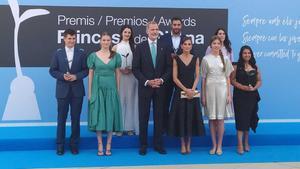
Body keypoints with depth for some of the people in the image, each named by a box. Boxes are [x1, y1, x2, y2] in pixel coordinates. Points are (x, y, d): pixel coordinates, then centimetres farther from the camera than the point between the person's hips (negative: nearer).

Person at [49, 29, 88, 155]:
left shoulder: (81, 53, 4)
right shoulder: (58, 53, 4)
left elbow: (86, 70, 1)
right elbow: (52, 70, 2)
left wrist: (76, 76, -15)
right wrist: (63, 76, -14)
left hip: (77, 90, 0)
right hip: (62, 90, 0)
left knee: (75, 119, 6)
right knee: (61, 119, 5)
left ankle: (74, 144, 17)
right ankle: (60, 145, 15)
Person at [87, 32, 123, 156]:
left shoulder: (116, 56, 3)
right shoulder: (93, 56, 1)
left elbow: (117, 74, 7)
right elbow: (90, 74, 2)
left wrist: (118, 90, 4)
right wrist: (90, 92, -1)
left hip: (111, 88, 1)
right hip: (98, 88, -1)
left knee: (110, 116, 3)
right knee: (98, 116, 0)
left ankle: (108, 145, 12)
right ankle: (100, 146, 8)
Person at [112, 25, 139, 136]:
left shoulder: (134, 47, 8)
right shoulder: (116, 47, 6)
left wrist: (131, 69, -9)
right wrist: (121, 69, -10)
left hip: (131, 76, 1)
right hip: (119, 76, -1)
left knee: (130, 100, 2)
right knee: (120, 100, -2)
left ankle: (129, 127, 7)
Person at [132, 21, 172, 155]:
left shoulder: (164, 47, 6)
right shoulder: (140, 47, 0)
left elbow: (169, 67, 5)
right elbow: (135, 68, -4)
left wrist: (162, 80, -11)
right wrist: (147, 82, -13)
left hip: (160, 87, 2)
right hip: (144, 87, -2)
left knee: (159, 116, 6)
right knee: (143, 117, 4)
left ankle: (158, 144, 16)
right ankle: (143, 145, 13)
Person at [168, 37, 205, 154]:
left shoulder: (195, 59, 6)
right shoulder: (176, 59, 1)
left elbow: (197, 76, 1)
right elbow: (175, 78, -5)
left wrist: (192, 89, -14)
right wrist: (185, 90, -14)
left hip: (192, 92, 1)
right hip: (180, 91, -1)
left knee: (191, 117, 4)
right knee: (181, 117, 1)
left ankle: (188, 145, 14)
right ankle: (183, 145, 10)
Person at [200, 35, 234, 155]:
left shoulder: (225, 59, 6)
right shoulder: (206, 59, 4)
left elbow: (228, 78, 7)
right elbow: (203, 78, 5)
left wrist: (229, 94, 0)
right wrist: (203, 96, 2)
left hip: (222, 88, 0)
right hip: (210, 88, 0)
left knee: (220, 118, 1)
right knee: (211, 118, 4)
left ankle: (219, 146, 10)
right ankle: (214, 145, 13)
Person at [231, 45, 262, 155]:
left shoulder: (255, 66, 8)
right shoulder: (236, 66, -1)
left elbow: (259, 80, 9)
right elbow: (232, 80, -4)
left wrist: (254, 88, -10)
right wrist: (242, 87, -17)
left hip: (252, 96, 3)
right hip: (240, 96, -3)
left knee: (249, 119, 9)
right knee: (241, 119, -6)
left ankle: (246, 142, 23)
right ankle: (240, 145, -5)